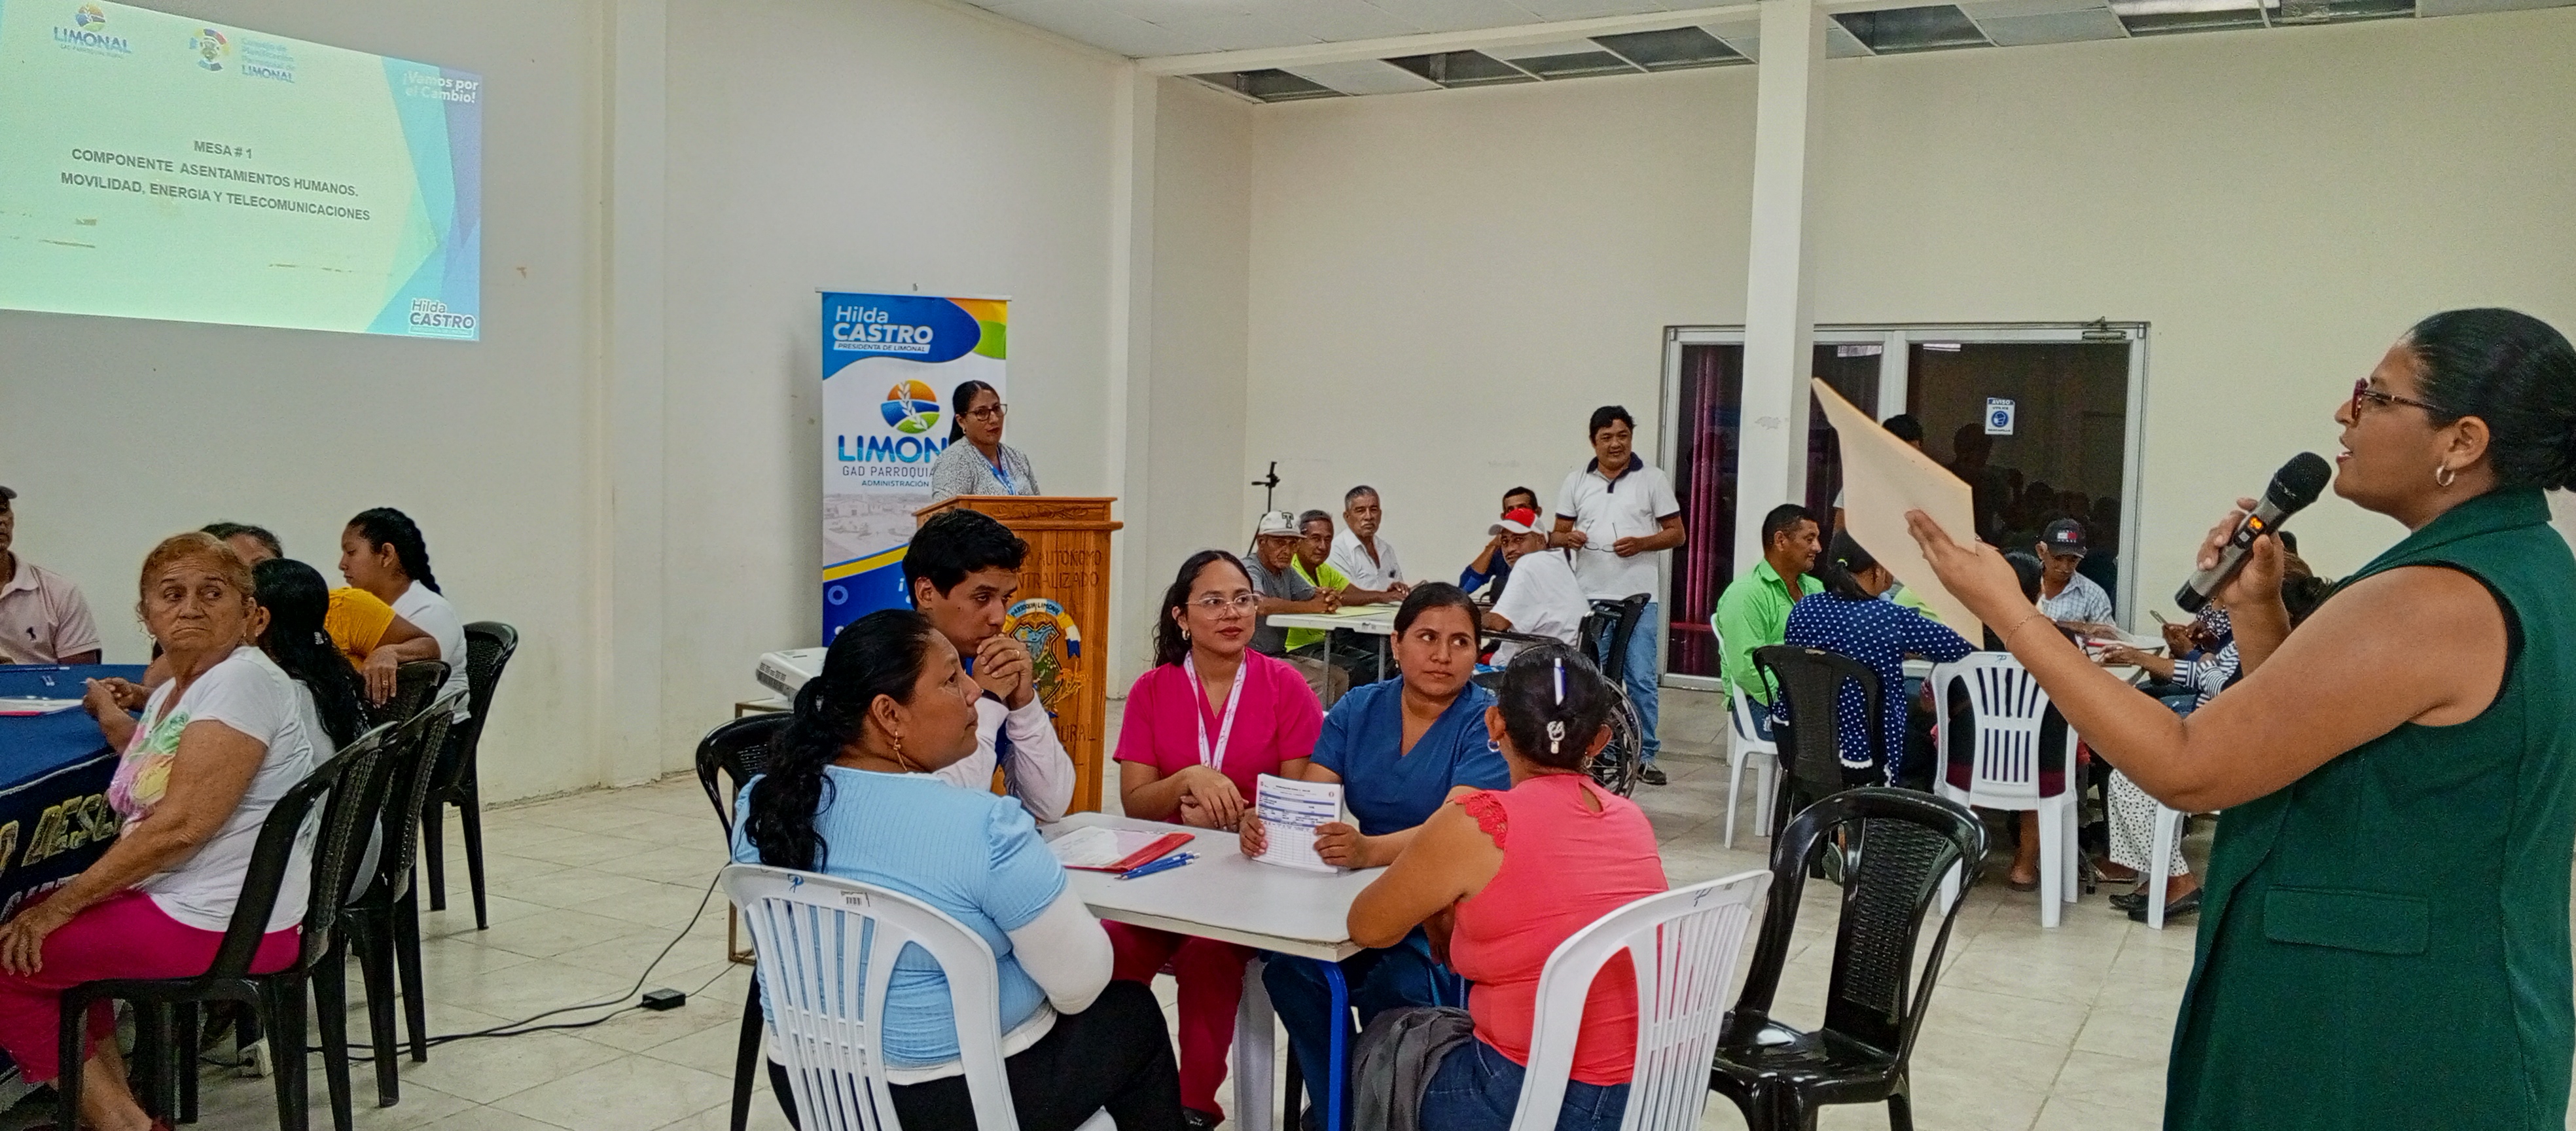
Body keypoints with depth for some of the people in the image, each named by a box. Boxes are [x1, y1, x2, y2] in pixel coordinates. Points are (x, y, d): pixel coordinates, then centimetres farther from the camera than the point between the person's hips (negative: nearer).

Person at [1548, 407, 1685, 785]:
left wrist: (1642, 543, -14)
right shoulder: (1576, 481, 10)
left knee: (1641, 678, -2)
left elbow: (1676, 533, 4)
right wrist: (1565, 538, -11)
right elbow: (1558, 534, 13)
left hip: (1638, 597, -2)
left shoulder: (1653, 479, 4)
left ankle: (1644, 755, 7)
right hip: (1589, 597, 2)